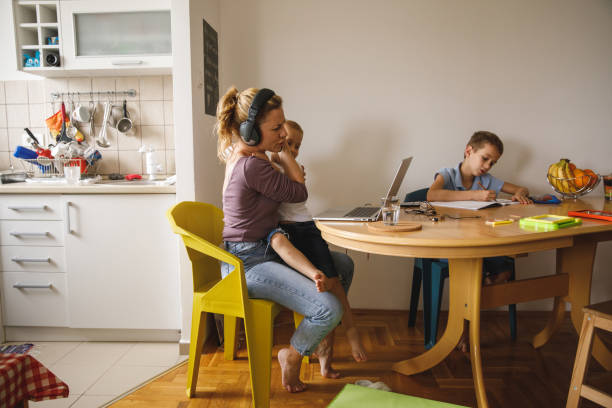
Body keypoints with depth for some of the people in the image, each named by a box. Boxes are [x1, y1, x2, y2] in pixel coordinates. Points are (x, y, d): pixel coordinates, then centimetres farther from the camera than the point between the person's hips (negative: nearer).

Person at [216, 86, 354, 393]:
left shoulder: (240, 155, 8)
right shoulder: (251, 166, -25)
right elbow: (299, 193, -11)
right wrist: (282, 152, -2)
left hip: (264, 251, 11)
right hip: (248, 263, -11)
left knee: (343, 264, 17)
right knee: (329, 309, -25)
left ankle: (324, 338, 27)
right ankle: (292, 355, 8)